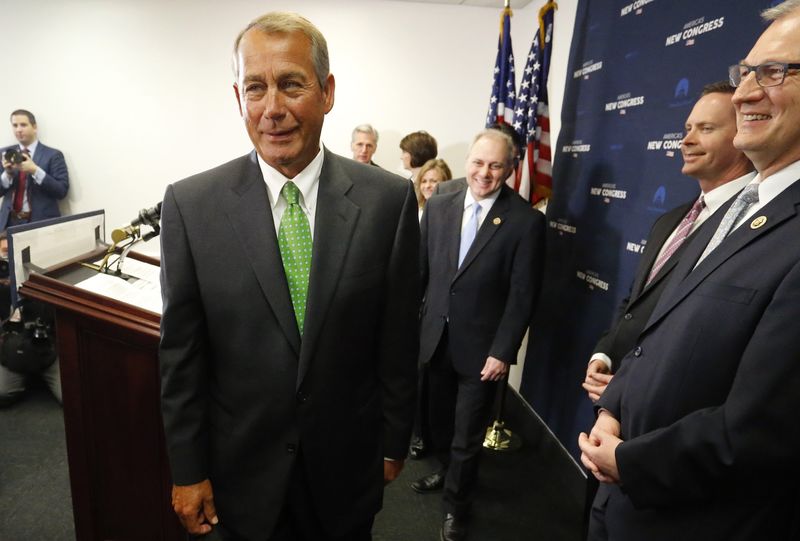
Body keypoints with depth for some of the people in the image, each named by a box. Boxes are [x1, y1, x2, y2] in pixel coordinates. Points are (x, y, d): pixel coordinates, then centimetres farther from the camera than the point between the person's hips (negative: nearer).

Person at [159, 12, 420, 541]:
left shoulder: (389, 199, -13)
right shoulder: (190, 204, -11)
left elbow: (399, 339, -6)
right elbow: (181, 353, -6)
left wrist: (394, 444, 1)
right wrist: (187, 470, -1)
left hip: (348, 463, 1)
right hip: (242, 468, 0)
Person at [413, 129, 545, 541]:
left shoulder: (526, 220, -11)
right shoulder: (438, 207, 1)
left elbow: (522, 295, -11)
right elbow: (420, 270, 5)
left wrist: (502, 351, -13)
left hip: (481, 347, -3)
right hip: (436, 338, 4)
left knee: (467, 434, 12)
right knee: (439, 420, 21)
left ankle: (456, 504, 36)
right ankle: (446, 472, 50)